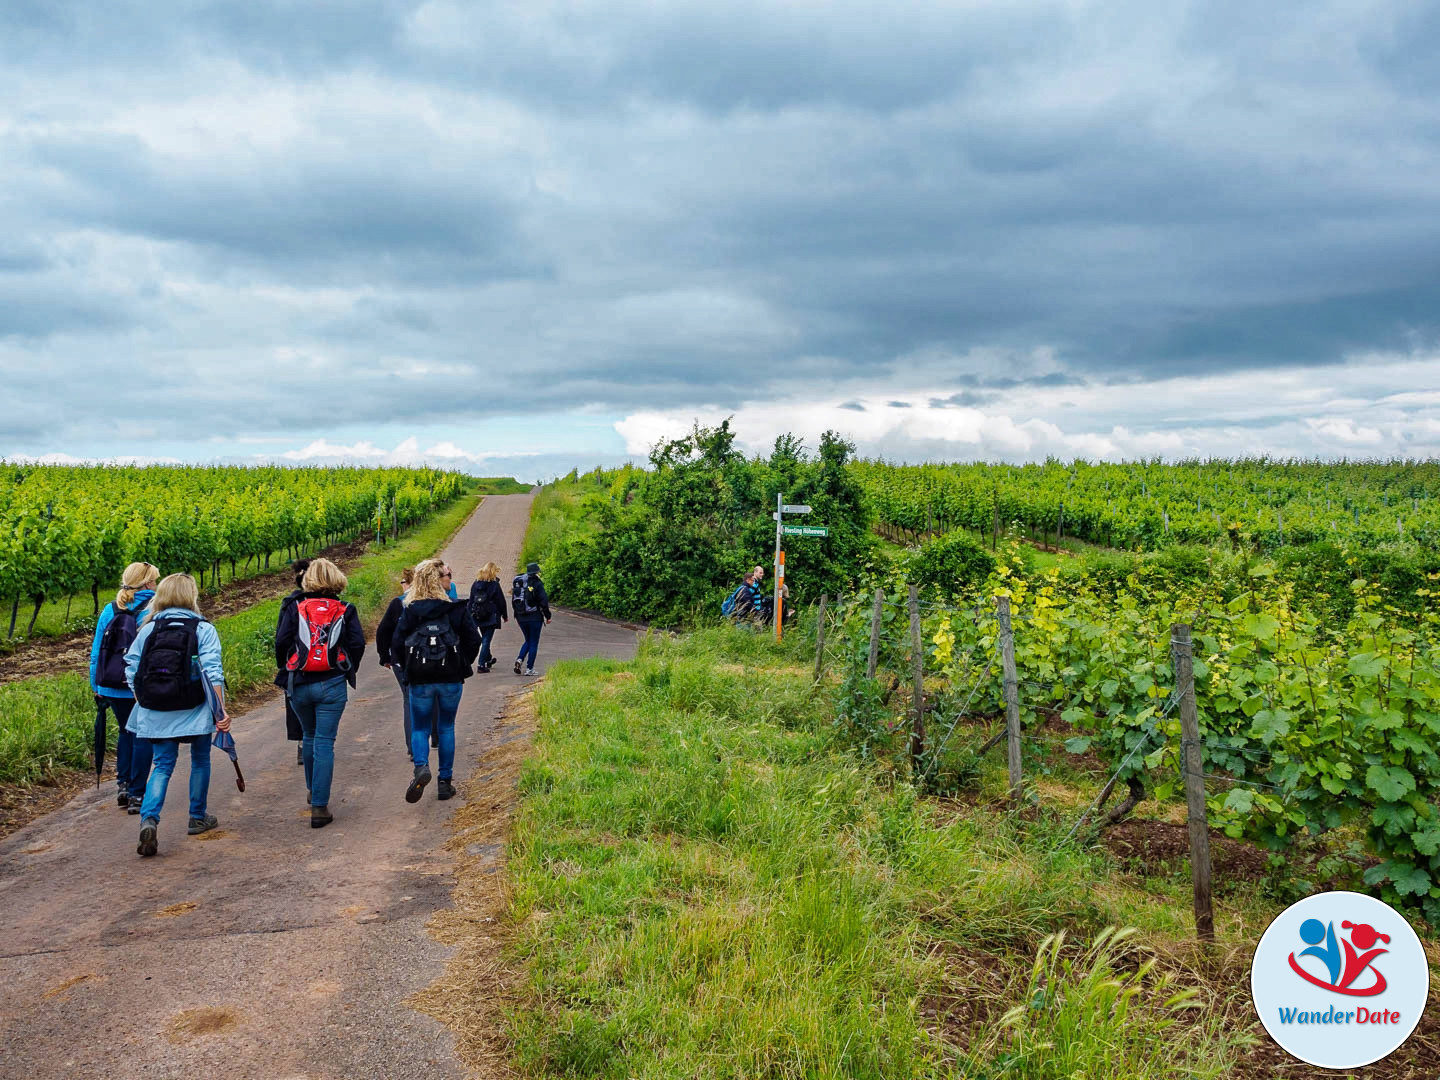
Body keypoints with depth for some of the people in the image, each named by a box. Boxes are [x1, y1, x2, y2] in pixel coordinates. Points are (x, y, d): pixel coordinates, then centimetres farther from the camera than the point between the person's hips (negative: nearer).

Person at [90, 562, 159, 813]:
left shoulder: (109, 610, 5)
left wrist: (96, 686, 16)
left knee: (126, 732, 22)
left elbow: (96, 652, 8)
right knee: (143, 737, 7)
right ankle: (136, 795, 8)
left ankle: (123, 785, 19)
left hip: (112, 688, 4)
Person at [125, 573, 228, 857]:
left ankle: (149, 818, -13)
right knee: (200, 760, 17)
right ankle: (198, 818, 28)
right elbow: (212, 672, -14)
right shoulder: (203, 629, -8)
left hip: (155, 713, 2)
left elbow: (131, 669, 6)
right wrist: (221, 710, -11)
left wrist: (142, 702, 18)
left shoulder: (147, 629, 3)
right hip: (194, 712, -2)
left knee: (162, 766, 9)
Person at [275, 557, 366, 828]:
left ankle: (313, 792, 36)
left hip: (299, 684, 2)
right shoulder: (345, 611, 0)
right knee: (325, 742, -1)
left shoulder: (295, 609, 1)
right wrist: (348, 670, 13)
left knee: (309, 737, 22)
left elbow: (281, 643, -4)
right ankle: (319, 806, -6)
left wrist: (287, 670, 13)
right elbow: (357, 644, -5)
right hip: (332, 684, -2)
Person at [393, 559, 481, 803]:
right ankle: (445, 782, 14)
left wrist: (411, 668, 11)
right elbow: (473, 640, -4)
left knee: (419, 728, 12)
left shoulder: (410, 610, -2)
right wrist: (462, 666, 11)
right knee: (446, 728, 14)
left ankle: (421, 767, -16)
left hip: (420, 680, 0)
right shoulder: (457, 608, -4)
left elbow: (398, 642, -4)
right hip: (451, 679, 0)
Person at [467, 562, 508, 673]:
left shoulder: (475, 584, 5)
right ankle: (481, 665, -6)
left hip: (478, 617, 5)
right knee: (486, 640, -2)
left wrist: (471, 616, 14)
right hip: (491, 617, -5)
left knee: (484, 638, 22)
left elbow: (471, 601, 8)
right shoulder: (495, 585, -9)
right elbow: (501, 601, -5)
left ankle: (488, 658, 39)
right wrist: (505, 616, 6)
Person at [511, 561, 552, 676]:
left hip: (521, 618, 5)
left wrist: (517, 617, 21)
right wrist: (548, 616, -4)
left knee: (528, 641, 21)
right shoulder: (537, 584, -12)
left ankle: (519, 659, -1)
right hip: (535, 618, -5)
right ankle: (529, 669, 3)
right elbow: (544, 602, -14)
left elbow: (513, 602, 13)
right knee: (533, 643, 4)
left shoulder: (517, 584, 8)